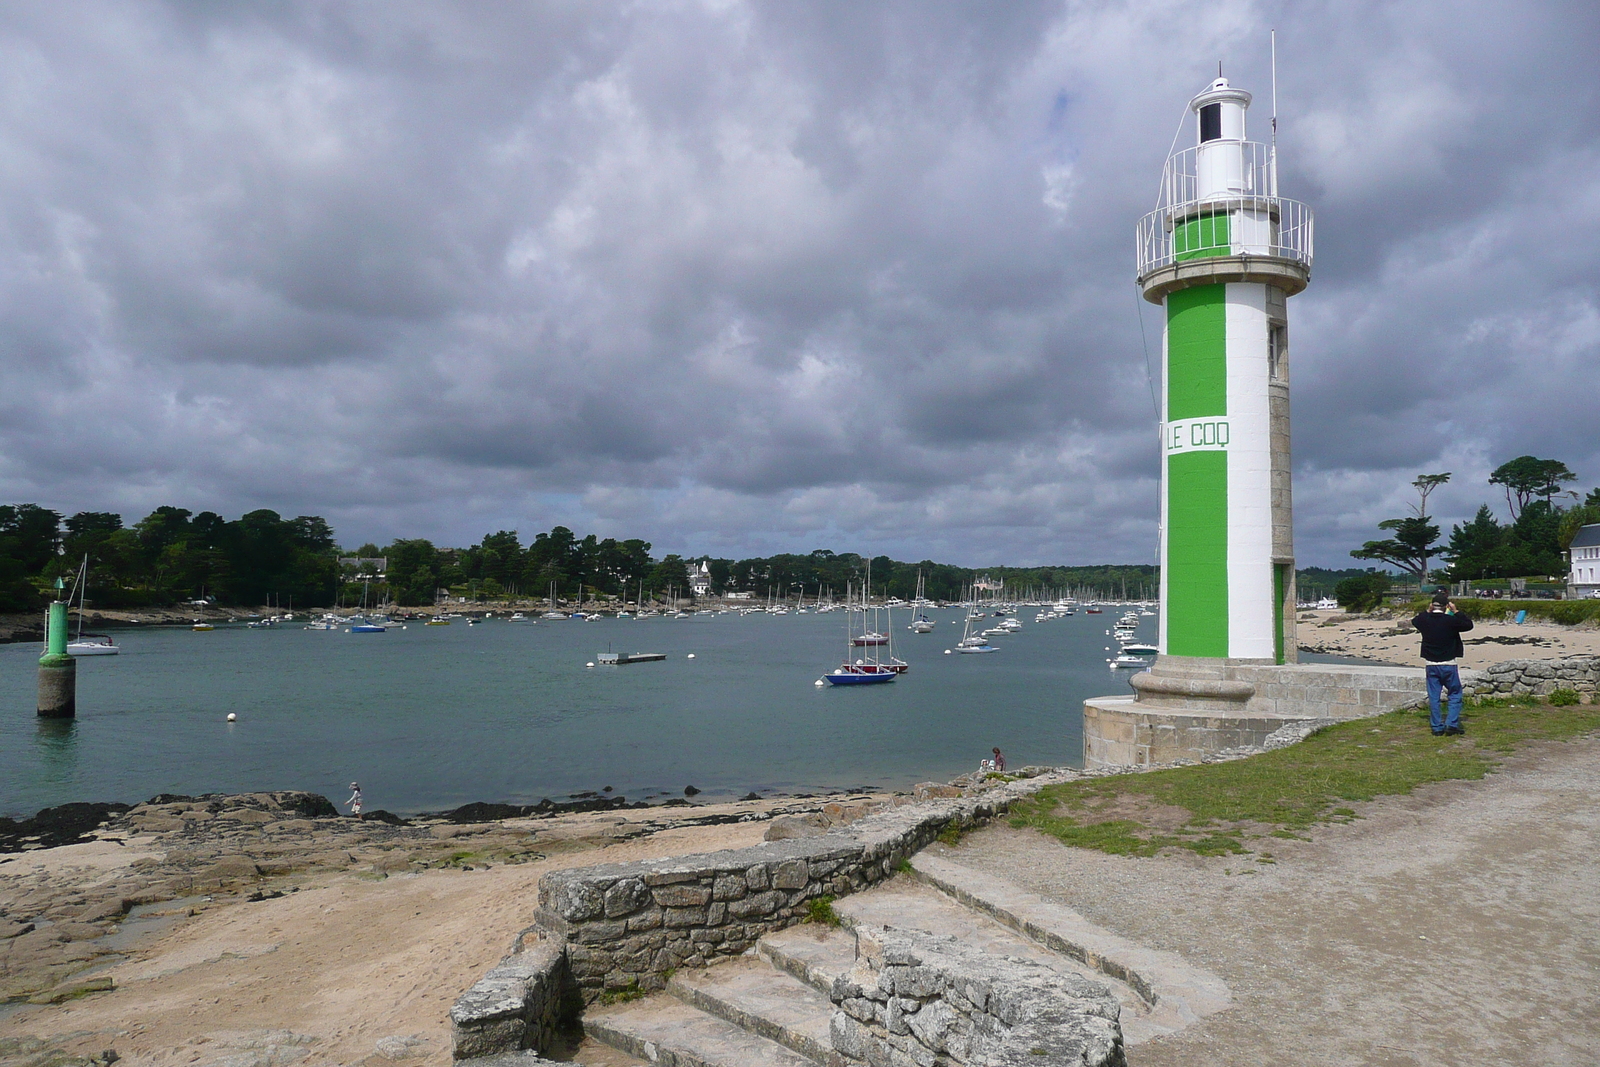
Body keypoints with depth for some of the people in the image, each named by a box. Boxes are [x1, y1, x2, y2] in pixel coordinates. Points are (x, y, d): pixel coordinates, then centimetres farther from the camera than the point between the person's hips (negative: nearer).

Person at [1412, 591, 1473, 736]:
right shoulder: (1450, 621, -13)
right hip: (1448, 664, -3)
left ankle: (1437, 727, 9)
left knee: (1433, 697, 7)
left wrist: (1427, 611, 15)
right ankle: (1452, 724, 3)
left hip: (1431, 664, 3)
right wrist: (1456, 612, 4)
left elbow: (1414, 621, 21)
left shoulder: (1425, 620, -3)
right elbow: (1469, 625, 2)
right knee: (1455, 694, 10)